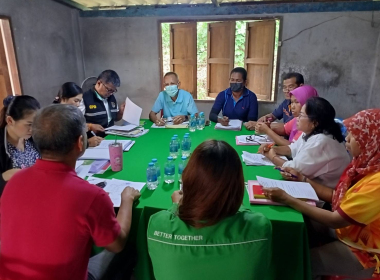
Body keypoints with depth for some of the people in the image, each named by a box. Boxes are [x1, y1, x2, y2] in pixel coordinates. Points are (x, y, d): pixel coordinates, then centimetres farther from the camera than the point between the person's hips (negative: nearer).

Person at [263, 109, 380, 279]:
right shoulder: (366, 166, -4)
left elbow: (335, 220, -30)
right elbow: (336, 196, 3)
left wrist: (287, 199, -28)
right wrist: (303, 179, 1)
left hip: (363, 250, -7)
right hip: (347, 226, 7)